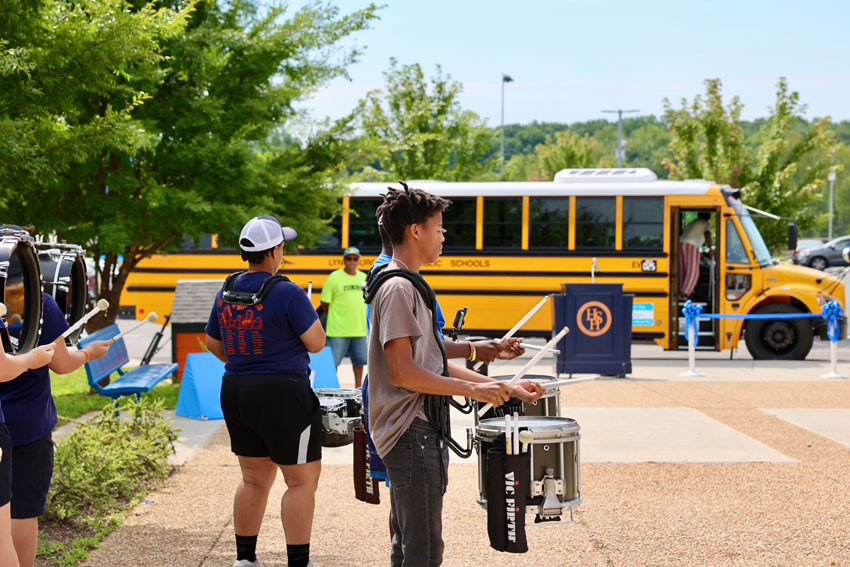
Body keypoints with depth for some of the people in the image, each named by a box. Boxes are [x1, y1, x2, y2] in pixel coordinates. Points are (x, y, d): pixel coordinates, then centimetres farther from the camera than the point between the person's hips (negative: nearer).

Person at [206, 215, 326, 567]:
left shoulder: (226, 293, 5)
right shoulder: (287, 294, -17)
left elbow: (214, 345, 15)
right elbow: (317, 343, -12)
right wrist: (306, 314, 5)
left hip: (235, 394, 7)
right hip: (281, 396, -7)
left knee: (254, 480, 18)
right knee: (303, 480, 3)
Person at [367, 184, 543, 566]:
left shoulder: (409, 286, 18)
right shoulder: (398, 288, -15)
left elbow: (435, 365, 18)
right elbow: (402, 372, -22)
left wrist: (503, 387, 13)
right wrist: (472, 389, -17)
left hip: (415, 432, 11)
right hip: (412, 433, -11)